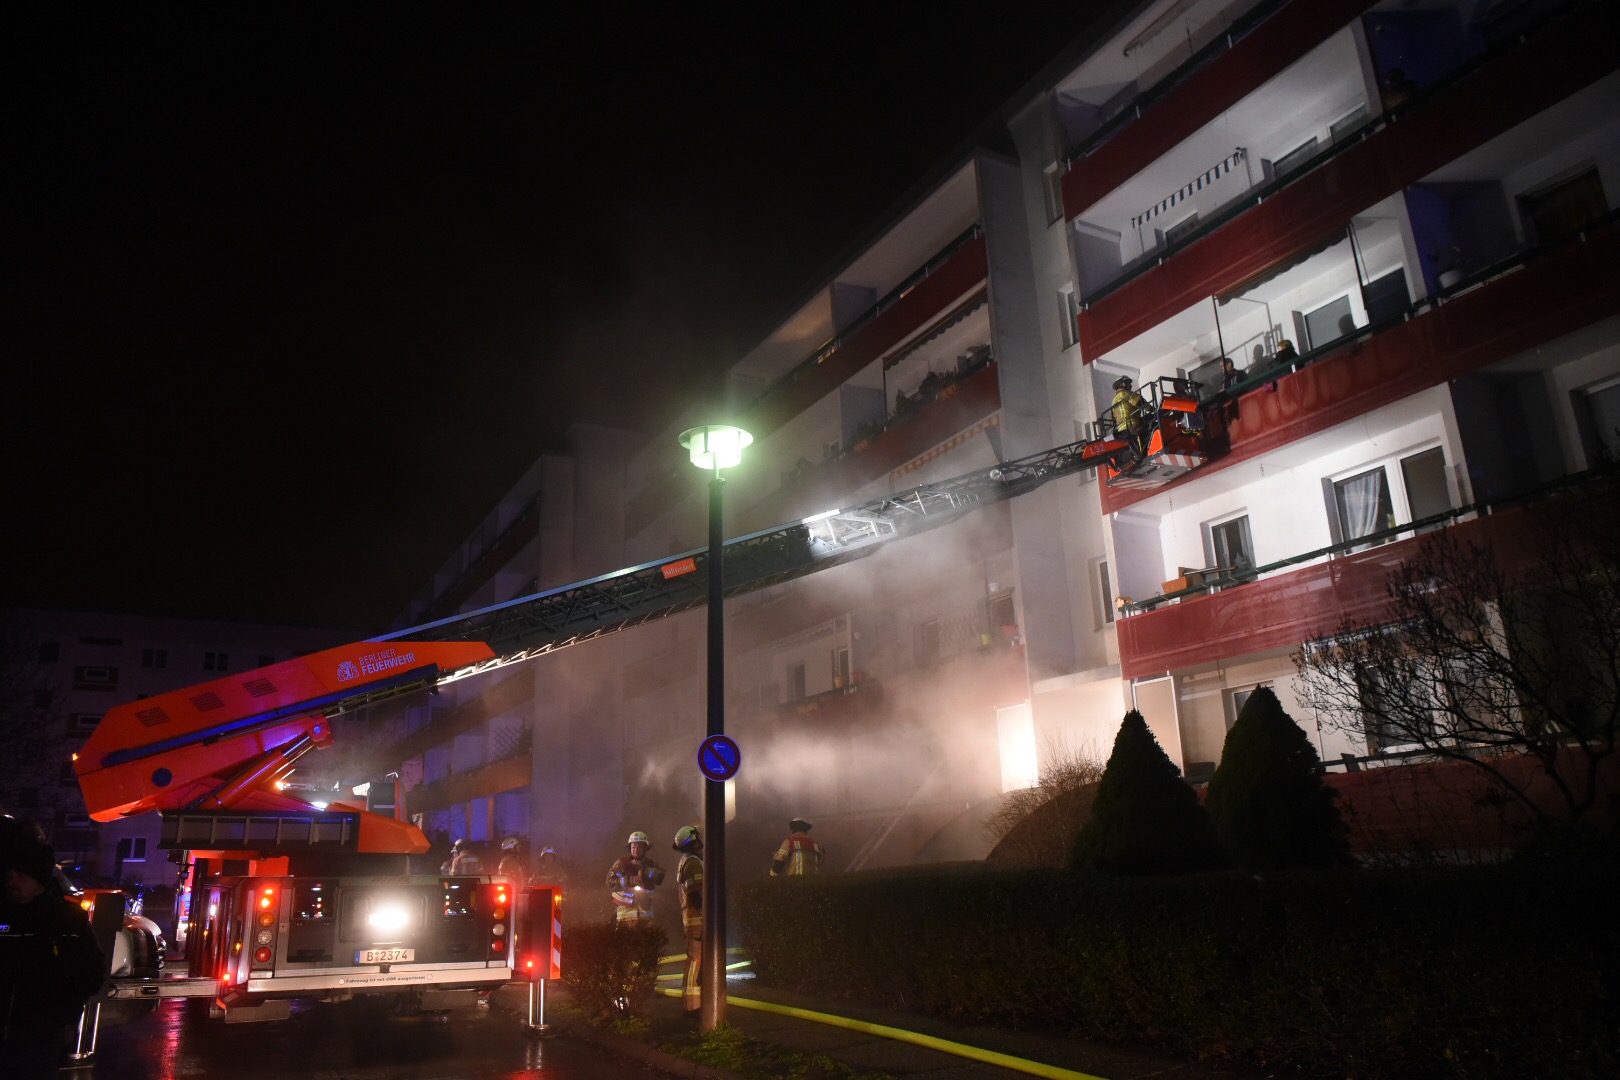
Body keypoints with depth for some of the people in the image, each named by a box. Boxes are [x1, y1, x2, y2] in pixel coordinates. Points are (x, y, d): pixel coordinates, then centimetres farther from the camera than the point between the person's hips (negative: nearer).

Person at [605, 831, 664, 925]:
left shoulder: (650, 863, 7)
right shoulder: (622, 862, -1)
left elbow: (660, 878, -11)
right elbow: (610, 882, -12)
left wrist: (642, 868, -18)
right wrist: (629, 880, -24)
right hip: (625, 910, -2)